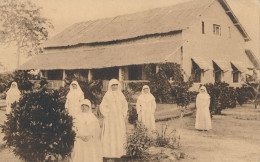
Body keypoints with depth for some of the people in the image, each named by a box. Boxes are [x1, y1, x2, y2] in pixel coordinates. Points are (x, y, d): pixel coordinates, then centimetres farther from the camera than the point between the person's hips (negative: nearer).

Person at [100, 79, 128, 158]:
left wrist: (124, 114, 6)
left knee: (120, 133, 4)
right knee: (110, 134, -4)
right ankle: (109, 151, 1)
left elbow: (125, 105, 16)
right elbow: (103, 106, -2)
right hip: (110, 118, -4)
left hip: (119, 118, 4)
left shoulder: (121, 94, 8)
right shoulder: (107, 95, -3)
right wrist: (107, 114, -8)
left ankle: (119, 151, 12)